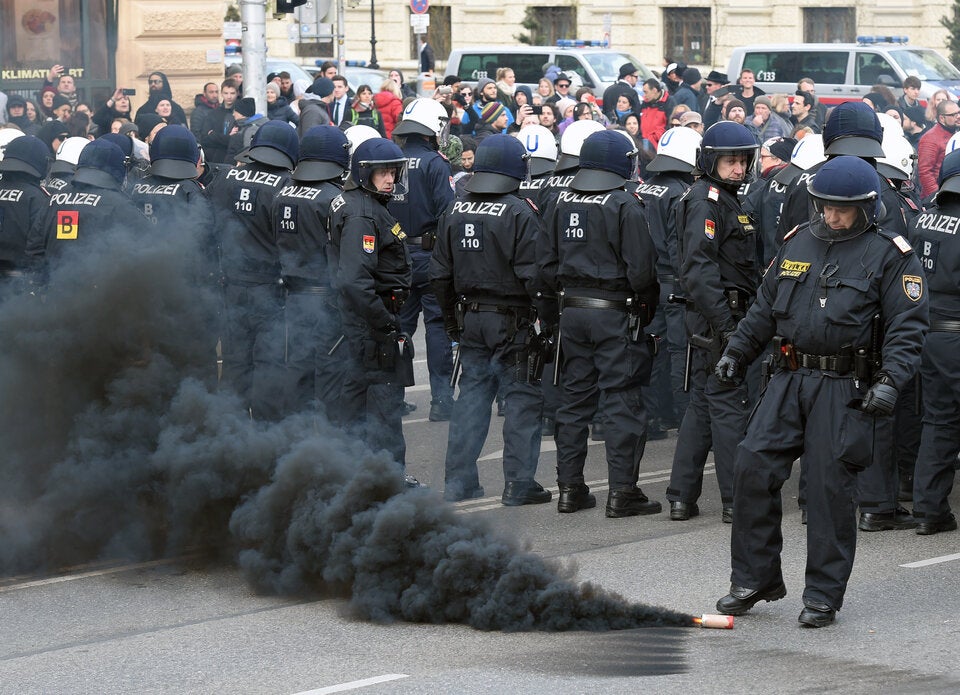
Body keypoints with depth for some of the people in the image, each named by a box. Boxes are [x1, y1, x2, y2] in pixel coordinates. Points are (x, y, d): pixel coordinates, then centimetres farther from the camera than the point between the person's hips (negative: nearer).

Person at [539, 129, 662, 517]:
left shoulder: (561, 205, 6)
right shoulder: (625, 206, -12)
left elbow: (546, 265, 7)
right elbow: (641, 269, -16)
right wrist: (648, 301, 1)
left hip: (572, 311, 6)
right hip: (616, 314, -6)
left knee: (574, 398, 12)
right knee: (621, 400, -2)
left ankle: (570, 487, 16)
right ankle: (622, 492, -2)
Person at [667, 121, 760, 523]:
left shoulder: (726, 200, 19)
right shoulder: (706, 200, -13)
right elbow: (700, 268, -22)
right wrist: (725, 324, -25)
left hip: (713, 320, 10)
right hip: (716, 317, -10)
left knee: (701, 407, 12)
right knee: (730, 407, -7)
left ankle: (681, 498, 16)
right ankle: (737, 501, -4)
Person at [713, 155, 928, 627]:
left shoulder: (890, 255, -3)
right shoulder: (798, 243, 13)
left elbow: (907, 326, -7)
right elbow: (765, 307, 23)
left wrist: (890, 381, -20)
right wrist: (736, 353, 19)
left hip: (845, 389, -5)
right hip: (790, 379, 5)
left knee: (830, 487, -3)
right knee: (753, 469, -3)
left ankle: (823, 596, 8)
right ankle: (754, 579, 10)